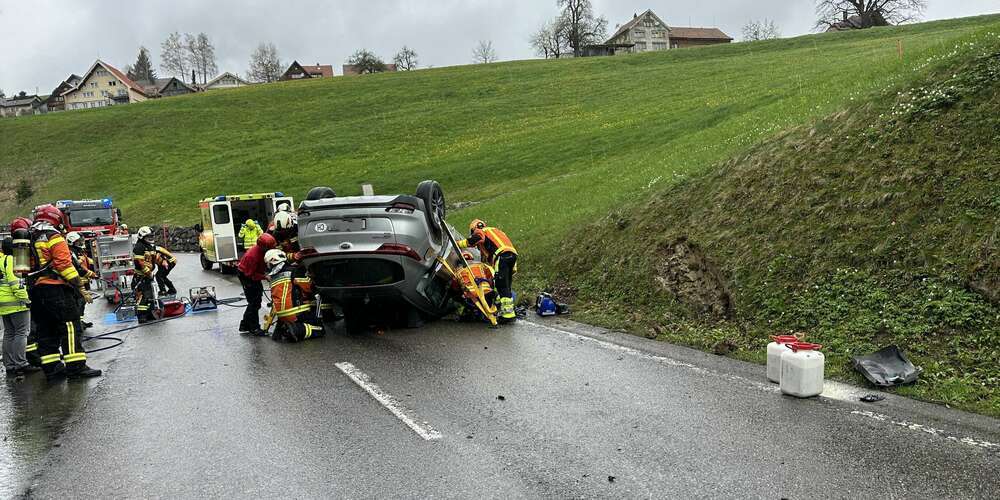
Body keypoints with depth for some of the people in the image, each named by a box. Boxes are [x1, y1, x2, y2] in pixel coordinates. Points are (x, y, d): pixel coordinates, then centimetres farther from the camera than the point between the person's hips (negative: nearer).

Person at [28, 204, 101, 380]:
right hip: (55, 287, -8)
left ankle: (51, 368, 12)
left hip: (34, 290, 8)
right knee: (69, 326, -7)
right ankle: (76, 366, -11)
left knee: (46, 329, 11)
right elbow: (64, 264, -14)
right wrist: (80, 287, -13)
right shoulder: (53, 237, -6)